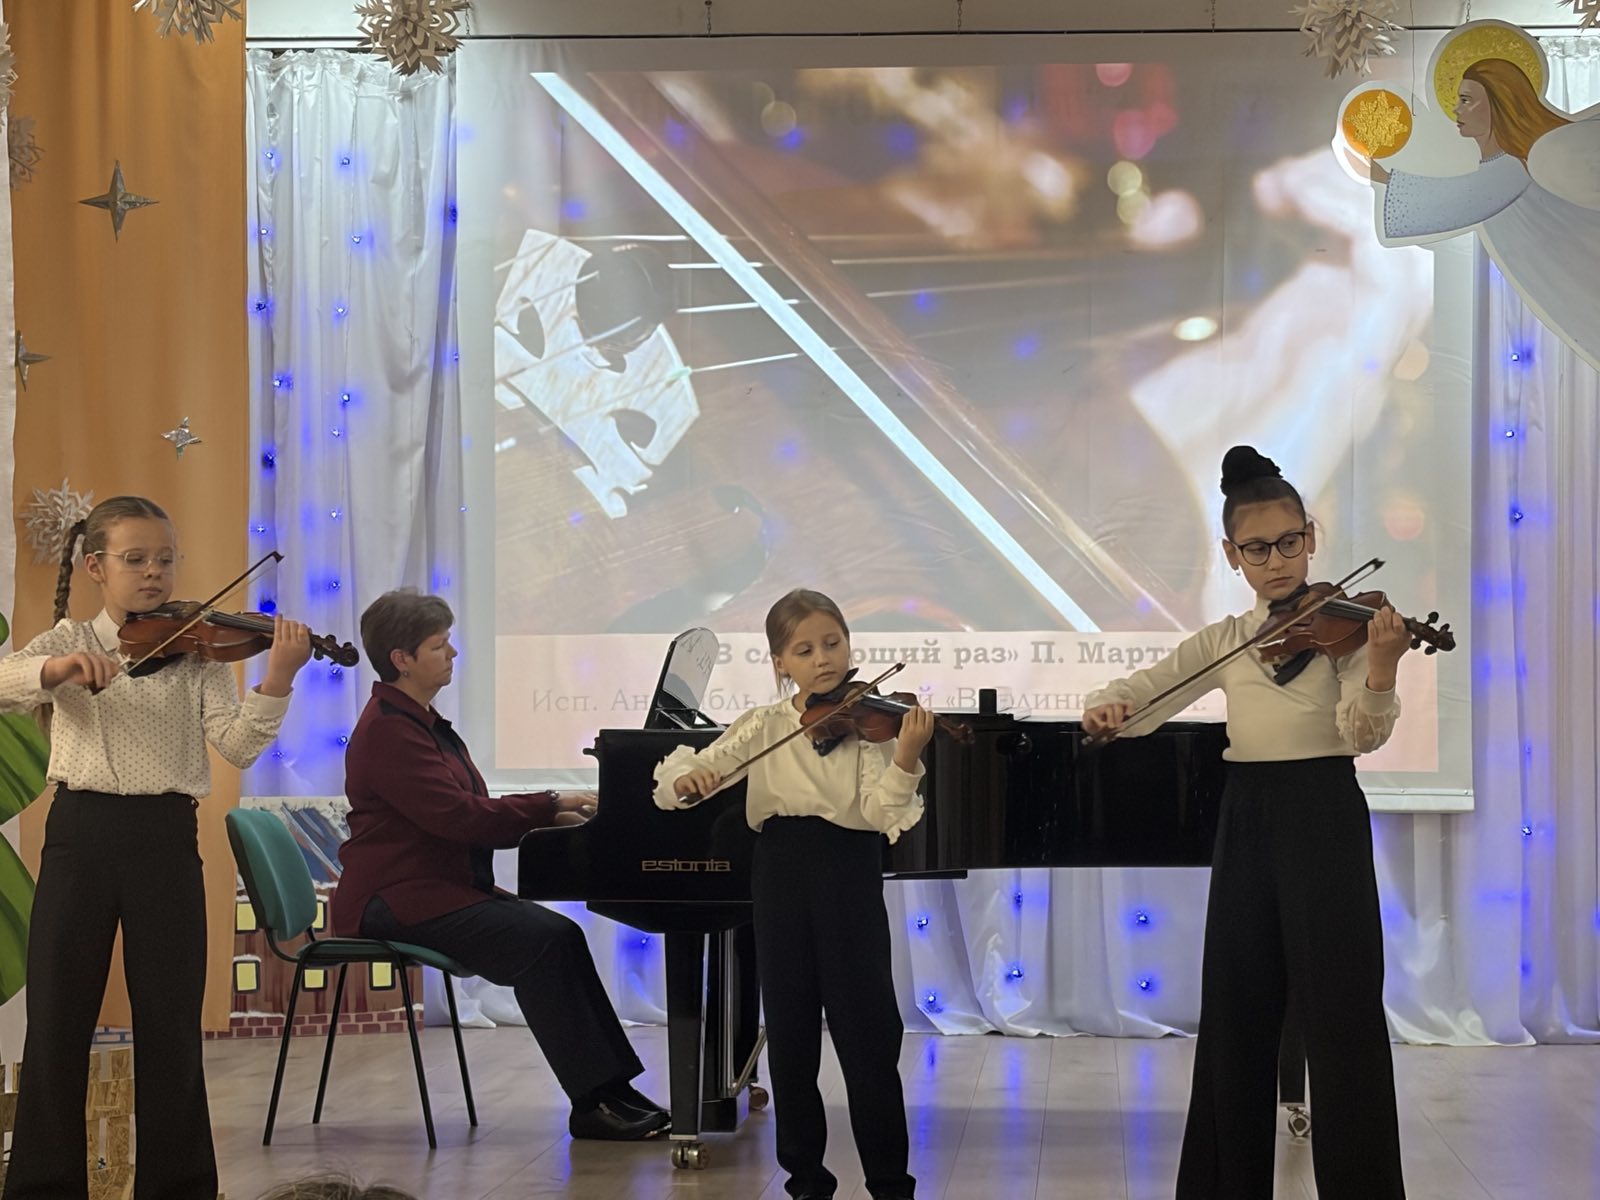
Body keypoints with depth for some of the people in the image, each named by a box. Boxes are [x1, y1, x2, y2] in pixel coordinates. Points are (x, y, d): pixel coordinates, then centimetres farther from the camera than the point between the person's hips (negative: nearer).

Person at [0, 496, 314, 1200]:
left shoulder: (195, 650, 5)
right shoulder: (68, 641, 6)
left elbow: (239, 746, -7)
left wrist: (278, 678, -23)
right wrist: (60, 668, -32)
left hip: (166, 838, 0)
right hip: (80, 833, 0)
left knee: (171, 1023, 5)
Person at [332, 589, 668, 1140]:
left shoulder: (423, 722, 20)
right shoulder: (388, 729, -14)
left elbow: (471, 813, 15)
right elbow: (458, 816, -23)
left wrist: (547, 816, 1)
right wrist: (549, 806, -15)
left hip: (443, 885, 10)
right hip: (399, 900, -10)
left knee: (560, 935, -7)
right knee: (541, 940, -24)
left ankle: (612, 1087, -9)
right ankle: (591, 1103, -21)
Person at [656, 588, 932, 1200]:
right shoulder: (763, 727, 7)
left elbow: (879, 812, -14)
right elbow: (670, 781, 5)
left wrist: (907, 758, -31)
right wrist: (688, 779, -18)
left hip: (849, 878, -3)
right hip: (781, 876, 3)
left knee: (868, 1030, -2)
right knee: (790, 1030, 7)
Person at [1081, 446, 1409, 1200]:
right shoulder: (1224, 640, 10)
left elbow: (1363, 733, -15)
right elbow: (1139, 693, 10)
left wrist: (1381, 669, -35)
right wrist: (1106, 707, -14)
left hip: (1325, 816, -4)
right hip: (1246, 821, 5)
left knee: (1340, 1008, -6)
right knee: (1238, 1005, 9)